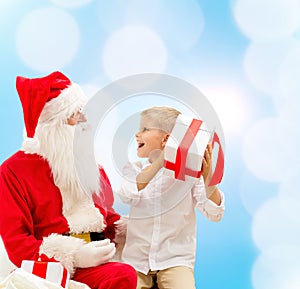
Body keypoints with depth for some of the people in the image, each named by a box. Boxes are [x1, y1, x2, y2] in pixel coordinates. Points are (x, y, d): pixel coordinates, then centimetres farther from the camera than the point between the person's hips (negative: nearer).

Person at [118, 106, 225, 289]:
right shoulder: (135, 170, 6)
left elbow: (215, 214, -10)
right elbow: (127, 195, -17)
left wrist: (207, 175, -25)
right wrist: (160, 161, -25)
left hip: (175, 261, -1)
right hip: (136, 260, 2)